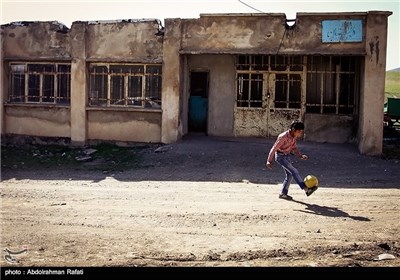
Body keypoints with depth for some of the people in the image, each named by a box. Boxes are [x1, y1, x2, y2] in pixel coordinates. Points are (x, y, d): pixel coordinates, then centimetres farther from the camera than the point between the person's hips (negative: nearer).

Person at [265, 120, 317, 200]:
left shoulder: (295, 137, -2)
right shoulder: (283, 137, -26)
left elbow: (294, 148, 13)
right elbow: (274, 148, -21)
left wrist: (301, 155, -3)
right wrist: (269, 161, -18)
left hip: (287, 156, 9)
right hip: (280, 156, -9)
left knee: (289, 175, 8)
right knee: (294, 171, -17)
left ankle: (283, 193, 19)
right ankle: (306, 189, -20)